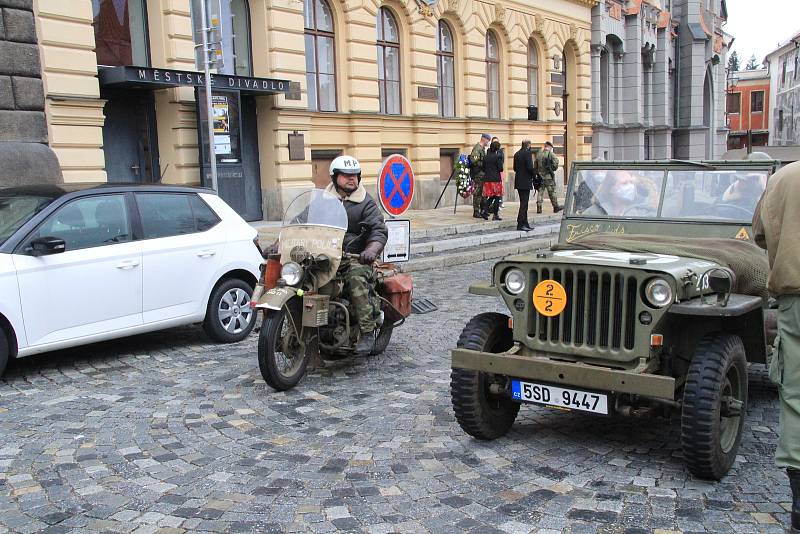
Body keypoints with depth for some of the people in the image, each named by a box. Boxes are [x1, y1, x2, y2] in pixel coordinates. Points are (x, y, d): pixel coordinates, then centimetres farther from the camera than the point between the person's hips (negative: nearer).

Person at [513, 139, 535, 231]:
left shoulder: (517, 154, 11)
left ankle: (525, 224, 18)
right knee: (524, 203, -6)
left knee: (523, 203, 13)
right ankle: (520, 224, -8)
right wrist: (533, 175, -2)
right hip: (526, 182, -8)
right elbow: (530, 167, -18)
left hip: (518, 182, 8)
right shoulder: (528, 153, -12)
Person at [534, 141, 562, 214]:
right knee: (552, 192, 4)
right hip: (548, 176, -4)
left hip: (540, 176, 4)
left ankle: (539, 208, 0)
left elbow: (535, 166, 10)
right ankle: (556, 207, 10)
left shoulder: (539, 155, 7)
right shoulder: (551, 154, -7)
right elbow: (555, 164, -12)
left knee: (540, 192, 6)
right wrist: (552, 169, 6)